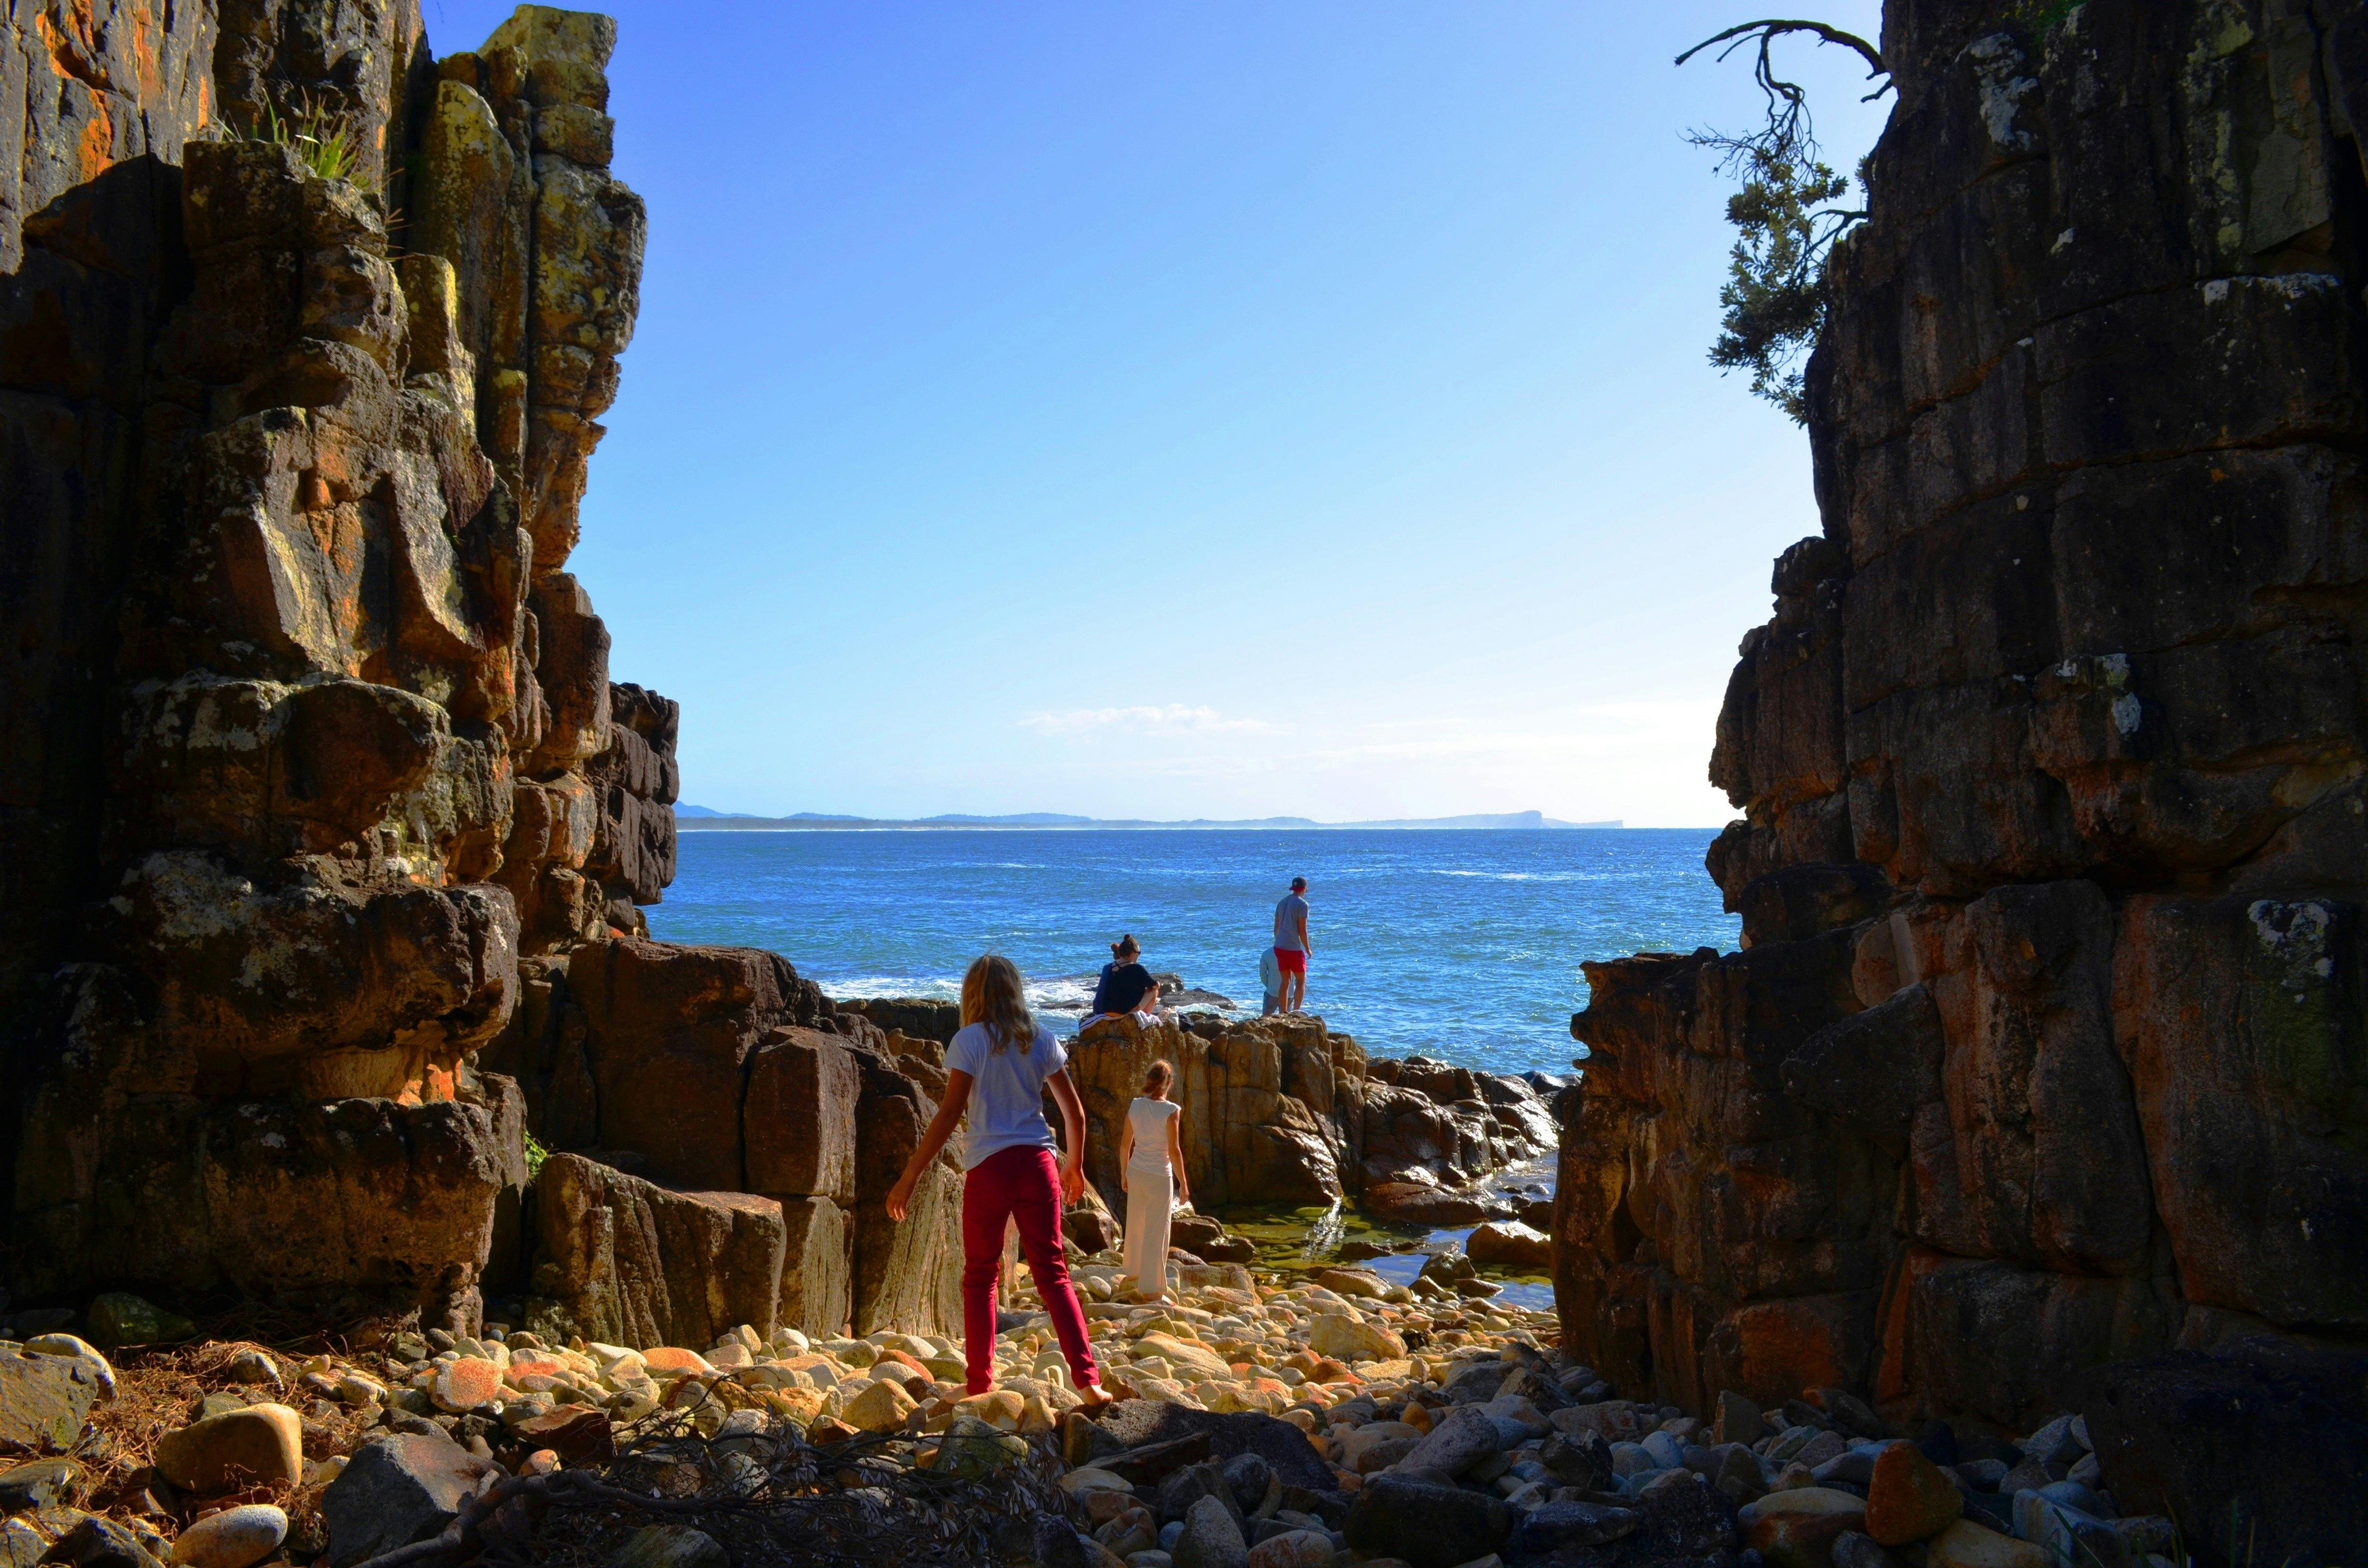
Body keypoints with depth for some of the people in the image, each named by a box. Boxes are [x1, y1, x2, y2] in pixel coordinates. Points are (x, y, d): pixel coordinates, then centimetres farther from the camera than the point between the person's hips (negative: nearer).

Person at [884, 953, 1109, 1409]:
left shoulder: (970, 1040, -6)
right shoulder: (1041, 1040, 7)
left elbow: (949, 1114, -12)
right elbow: (1074, 1111, 10)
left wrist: (908, 1178, -9)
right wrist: (1074, 1166, 25)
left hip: (989, 1167, -3)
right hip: (1037, 1165, 3)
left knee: (980, 1278, 12)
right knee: (1052, 1273, 8)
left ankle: (980, 1388, 16)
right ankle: (1088, 1381, -1)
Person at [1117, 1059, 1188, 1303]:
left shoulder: (1135, 1105, 0)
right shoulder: (1171, 1110, -14)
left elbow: (1125, 1144, 5)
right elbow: (1174, 1150, -15)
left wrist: (1124, 1173, 18)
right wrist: (1183, 1184, -8)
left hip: (1135, 1172, 5)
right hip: (1159, 1175, -5)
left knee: (1136, 1226, 20)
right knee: (1156, 1232, 4)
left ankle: (1135, 1274, 37)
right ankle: (1151, 1289, 9)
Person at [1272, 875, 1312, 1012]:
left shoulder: (1282, 902, 12)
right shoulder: (1302, 904, -9)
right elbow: (1302, 930, -12)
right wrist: (1308, 949, -1)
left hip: (1279, 947, 7)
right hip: (1294, 949, -7)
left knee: (1286, 981, 13)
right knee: (1301, 981, 5)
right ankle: (1296, 1013, -3)